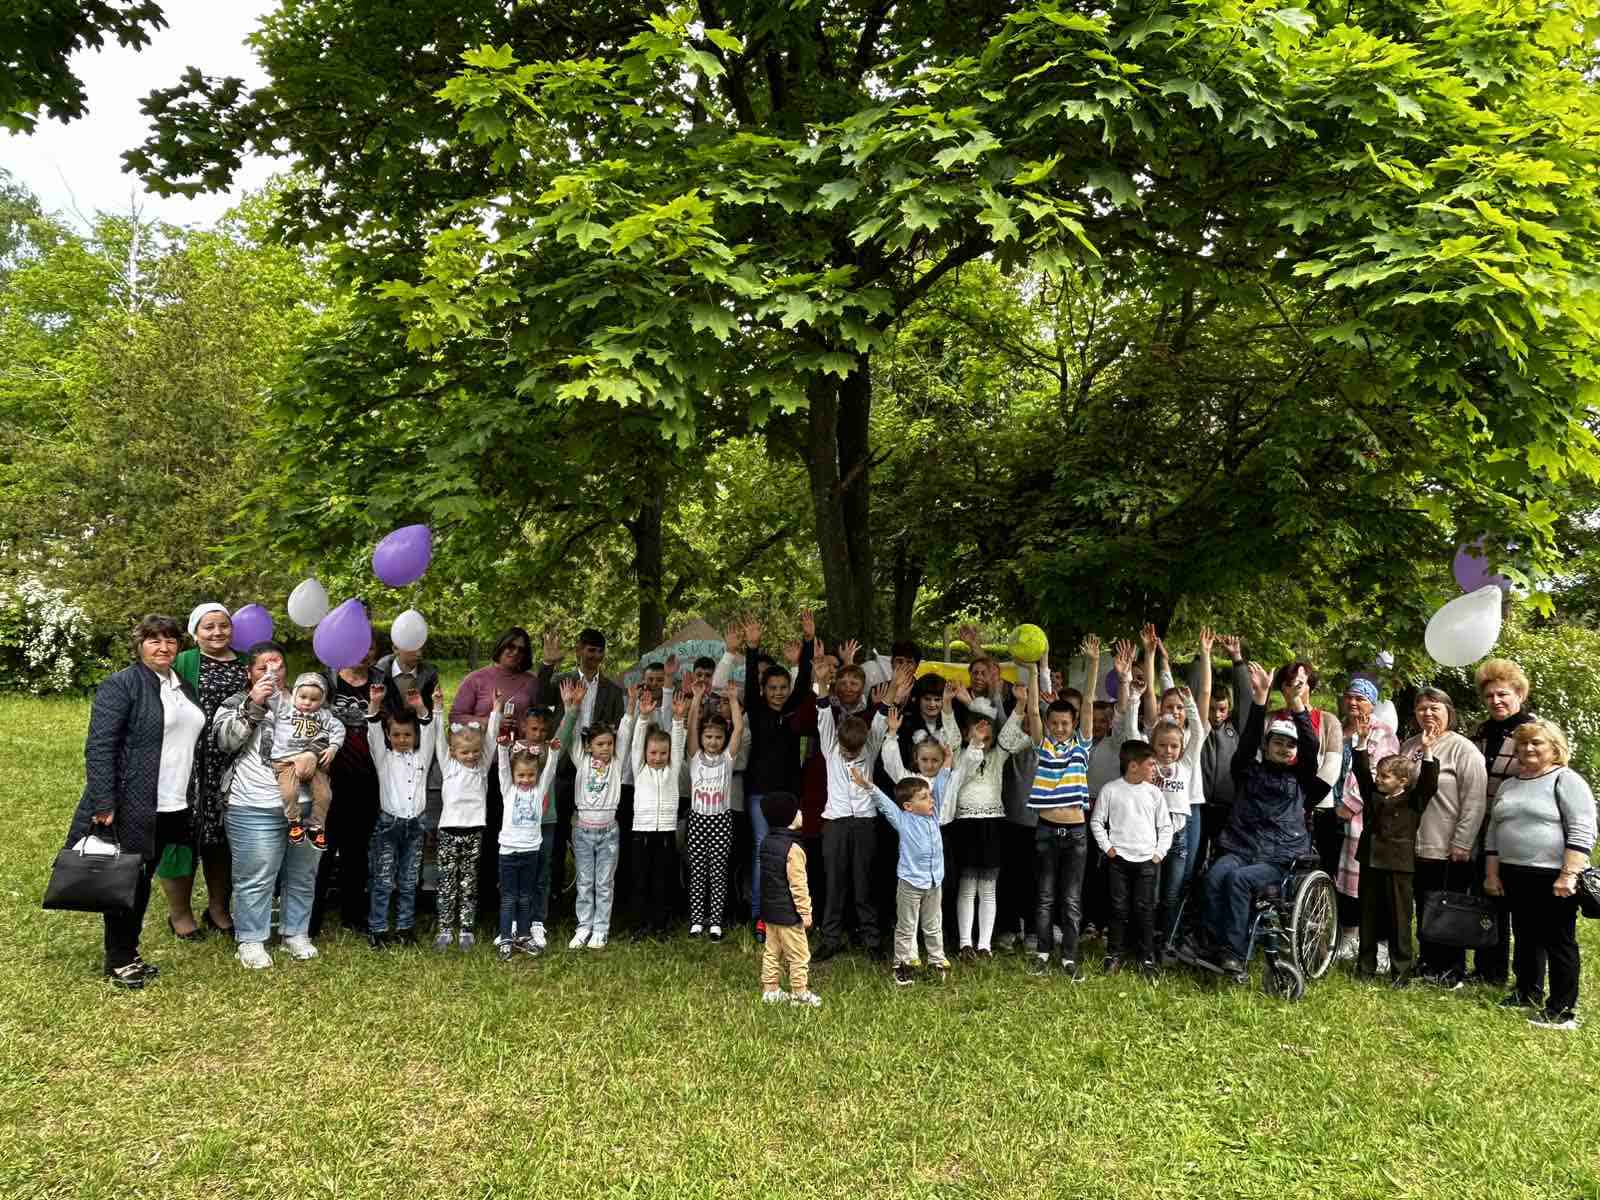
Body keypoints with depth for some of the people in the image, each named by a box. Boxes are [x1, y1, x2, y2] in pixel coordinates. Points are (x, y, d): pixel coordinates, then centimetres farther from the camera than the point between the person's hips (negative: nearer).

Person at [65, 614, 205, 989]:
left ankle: (130, 952, 26)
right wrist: (103, 804, -20)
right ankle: (118, 961, 15)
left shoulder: (184, 687, 14)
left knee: (143, 879, 15)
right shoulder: (121, 685, -10)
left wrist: (192, 799, 15)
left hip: (169, 806, 7)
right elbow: (99, 747, -15)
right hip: (130, 806, -7)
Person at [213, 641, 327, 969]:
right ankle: (251, 941, 14)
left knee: (302, 876, 11)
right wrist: (254, 705, -18)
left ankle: (296, 934, 25)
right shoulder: (236, 704, 5)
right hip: (256, 809, -4)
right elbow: (225, 740, -11)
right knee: (255, 879, 0)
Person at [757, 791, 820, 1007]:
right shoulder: (793, 849, -22)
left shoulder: (766, 842, 5)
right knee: (799, 955, 3)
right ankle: (800, 993, 10)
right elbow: (798, 885, -20)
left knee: (772, 951, 16)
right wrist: (805, 912, -12)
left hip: (769, 909, 9)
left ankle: (770, 989, 23)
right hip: (788, 913, -9)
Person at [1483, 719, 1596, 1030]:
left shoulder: (1567, 780, -6)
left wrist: (1568, 875, -21)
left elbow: (1582, 832, -15)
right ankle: (1527, 994, 27)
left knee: (1558, 941, 0)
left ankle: (1563, 1009, 5)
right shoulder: (1509, 785, 15)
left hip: (1553, 878, -7)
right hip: (1515, 877, 7)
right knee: (1525, 937, 15)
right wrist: (1491, 874, 14)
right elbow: (1493, 832, 19)